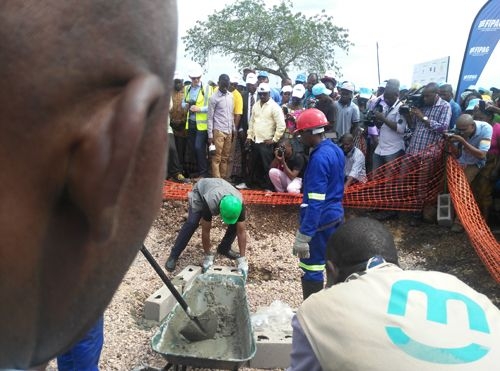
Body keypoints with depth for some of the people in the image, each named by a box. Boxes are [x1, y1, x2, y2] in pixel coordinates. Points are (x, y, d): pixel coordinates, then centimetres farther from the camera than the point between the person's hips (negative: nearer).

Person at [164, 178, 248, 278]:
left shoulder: (239, 204, -37)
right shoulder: (210, 203, -46)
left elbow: (241, 231, -29)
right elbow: (205, 231, -35)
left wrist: (242, 260, -29)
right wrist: (208, 256, -27)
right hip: (200, 191, -3)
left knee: (235, 224, -12)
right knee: (192, 223, -21)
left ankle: (224, 248, 11)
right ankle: (173, 256, -10)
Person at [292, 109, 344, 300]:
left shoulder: (319, 158, -23)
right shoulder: (336, 149, 5)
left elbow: (315, 203, -27)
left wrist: (303, 235, -26)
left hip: (321, 220, -10)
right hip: (336, 215, 10)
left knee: (312, 269, 2)